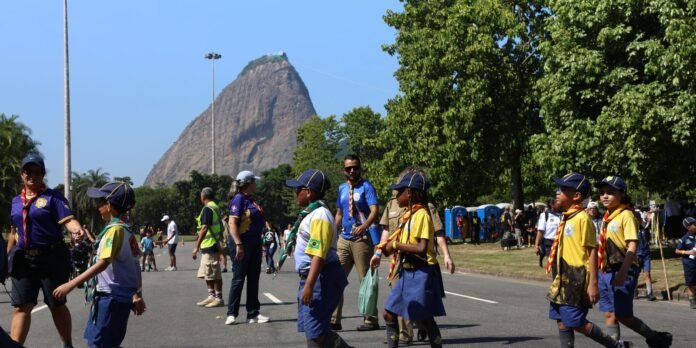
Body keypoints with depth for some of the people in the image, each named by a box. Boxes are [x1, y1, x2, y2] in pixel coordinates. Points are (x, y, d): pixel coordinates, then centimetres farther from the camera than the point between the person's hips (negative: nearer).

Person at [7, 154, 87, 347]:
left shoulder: (53, 197, -4)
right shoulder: (16, 201, 12)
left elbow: (68, 219, -17)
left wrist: (77, 229, -39)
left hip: (52, 259, -4)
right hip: (24, 259, 4)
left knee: (57, 305, 8)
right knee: (21, 307, -2)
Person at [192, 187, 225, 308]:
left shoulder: (207, 209, -14)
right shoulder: (215, 207, 16)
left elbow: (204, 228, -21)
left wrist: (196, 247, -21)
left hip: (209, 245, -10)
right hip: (209, 245, 10)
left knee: (214, 274, -5)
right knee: (206, 273, 15)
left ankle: (218, 298, -1)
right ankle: (211, 296, 20)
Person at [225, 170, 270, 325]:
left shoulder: (250, 200, 14)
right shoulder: (239, 199, -12)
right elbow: (232, 223, -19)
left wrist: (259, 243, 20)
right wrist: (238, 244, -25)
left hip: (254, 244, 9)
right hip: (242, 244, -9)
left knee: (254, 279, 10)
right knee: (238, 279, -3)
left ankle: (253, 314, 15)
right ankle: (231, 314, 5)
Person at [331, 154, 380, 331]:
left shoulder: (366, 186, -6)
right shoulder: (342, 188, 13)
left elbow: (375, 211, -17)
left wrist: (364, 226, -34)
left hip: (362, 239, -6)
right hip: (344, 238, 6)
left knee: (365, 280, 1)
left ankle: (370, 320, 10)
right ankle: (334, 320, 3)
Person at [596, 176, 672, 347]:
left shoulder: (626, 215, -12)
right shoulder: (607, 216, 12)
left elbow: (632, 246, -19)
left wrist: (623, 272, -27)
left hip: (622, 271, -8)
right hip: (607, 271, 8)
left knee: (622, 315, -2)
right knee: (609, 314, 7)